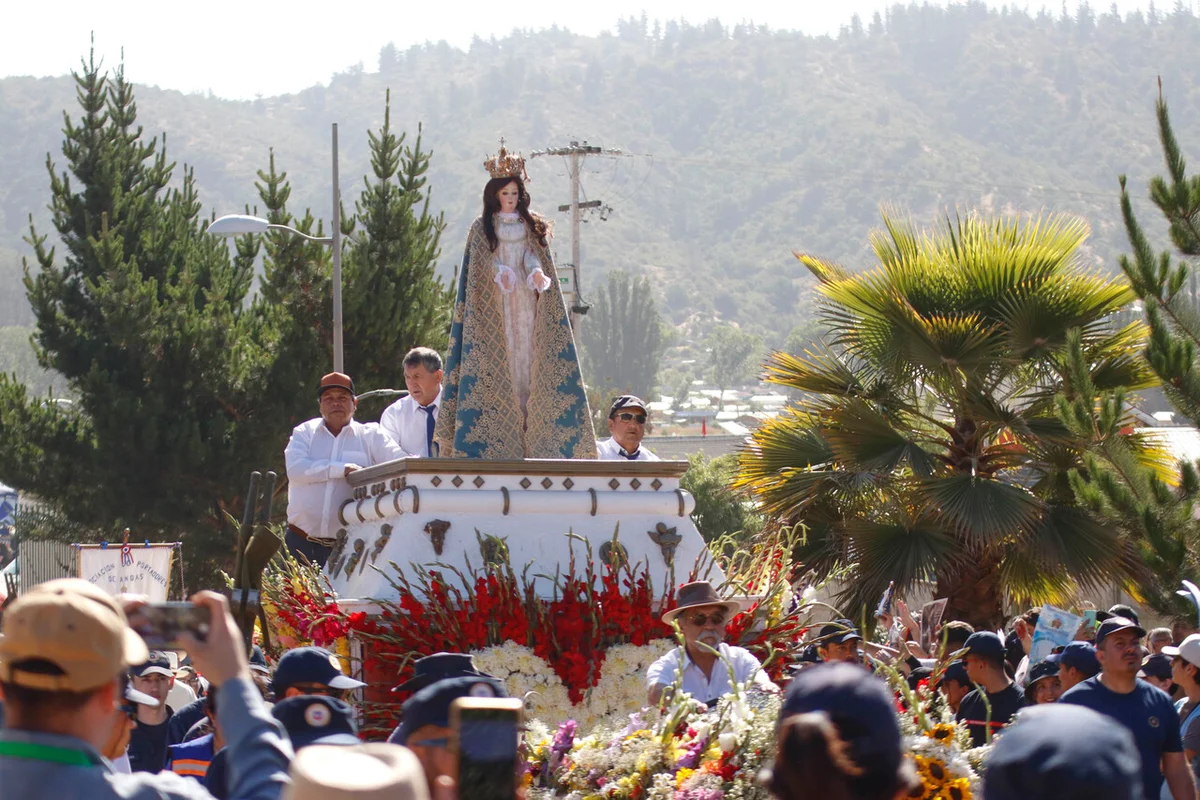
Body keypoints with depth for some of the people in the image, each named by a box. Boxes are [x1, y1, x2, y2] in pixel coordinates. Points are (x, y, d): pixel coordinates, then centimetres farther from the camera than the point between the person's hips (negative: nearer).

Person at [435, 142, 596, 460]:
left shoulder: (529, 226, 15)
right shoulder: (482, 228, 6)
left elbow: (532, 254, 2)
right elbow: (486, 258, -6)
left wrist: (536, 273, -21)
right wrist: (502, 274, -27)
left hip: (526, 302, 3)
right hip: (494, 303, -3)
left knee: (529, 356, -4)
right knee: (499, 361, -9)